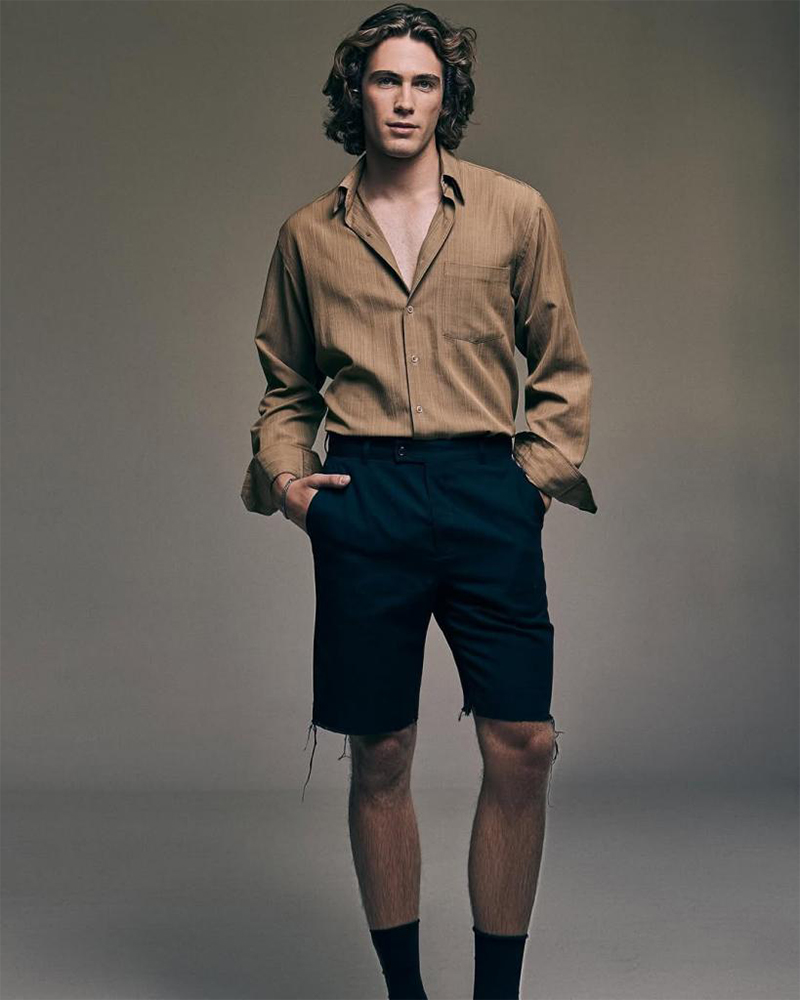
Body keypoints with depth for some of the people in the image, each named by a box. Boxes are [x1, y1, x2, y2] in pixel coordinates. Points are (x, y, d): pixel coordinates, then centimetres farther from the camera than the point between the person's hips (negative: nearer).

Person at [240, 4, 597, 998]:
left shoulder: (515, 212, 9)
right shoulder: (309, 234, 13)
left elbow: (562, 367, 13)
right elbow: (287, 384, 22)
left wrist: (540, 471, 1)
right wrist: (282, 471, 6)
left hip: (487, 494, 0)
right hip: (364, 502, 1)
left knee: (521, 748, -4)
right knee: (380, 755, 4)